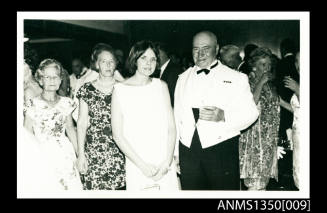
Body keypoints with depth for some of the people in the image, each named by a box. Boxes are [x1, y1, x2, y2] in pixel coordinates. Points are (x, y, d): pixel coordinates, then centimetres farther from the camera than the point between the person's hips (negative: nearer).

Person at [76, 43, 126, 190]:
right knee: (96, 187, -3)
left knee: (120, 186, -2)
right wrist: (81, 154, -1)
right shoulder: (87, 90, 3)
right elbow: (81, 123, 2)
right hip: (94, 151, 0)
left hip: (120, 149, 1)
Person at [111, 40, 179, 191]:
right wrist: (142, 165, -10)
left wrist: (167, 161, -8)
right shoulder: (120, 89, -4)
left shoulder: (161, 86, 5)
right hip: (136, 166, -2)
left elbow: (171, 127, 3)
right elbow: (118, 135, -5)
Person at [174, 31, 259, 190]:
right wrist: (174, 152, 11)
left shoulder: (236, 78, 3)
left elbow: (250, 113, -4)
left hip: (222, 150, -3)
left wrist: (223, 116, -23)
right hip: (188, 151, 3)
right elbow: (177, 114, 15)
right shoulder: (183, 78, 16)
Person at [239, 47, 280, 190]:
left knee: (264, 177, 9)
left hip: (270, 138, 7)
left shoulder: (270, 84, 14)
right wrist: (260, 83, -16)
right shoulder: (248, 83, -5)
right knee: (255, 183, -9)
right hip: (254, 137, -7)